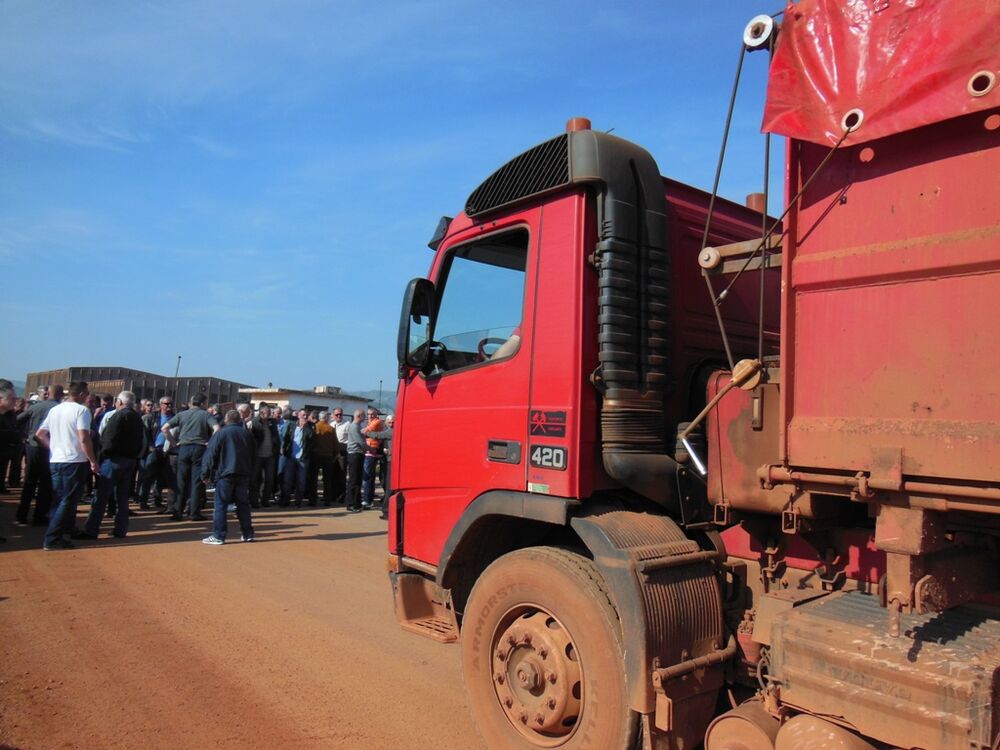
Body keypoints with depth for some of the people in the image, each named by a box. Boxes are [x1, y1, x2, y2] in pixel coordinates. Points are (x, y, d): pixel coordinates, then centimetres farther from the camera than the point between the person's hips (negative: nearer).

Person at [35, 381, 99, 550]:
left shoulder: (55, 410, 12)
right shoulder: (81, 410, -12)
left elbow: (40, 434, 16)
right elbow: (84, 439, -19)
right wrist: (93, 461, -13)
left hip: (55, 461, 8)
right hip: (75, 461, -7)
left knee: (60, 500, 18)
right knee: (69, 500, -2)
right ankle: (52, 539, -4)